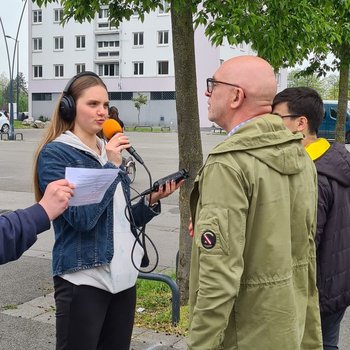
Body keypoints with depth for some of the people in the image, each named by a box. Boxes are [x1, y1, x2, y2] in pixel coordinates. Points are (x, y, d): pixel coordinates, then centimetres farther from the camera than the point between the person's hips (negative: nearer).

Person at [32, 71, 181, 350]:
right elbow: (81, 218, -20)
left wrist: (152, 201, -2)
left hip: (124, 275, 7)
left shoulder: (110, 152, 11)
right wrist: (111, 167, -17)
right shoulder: (55, 154, -9)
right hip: (83, 278, -7)